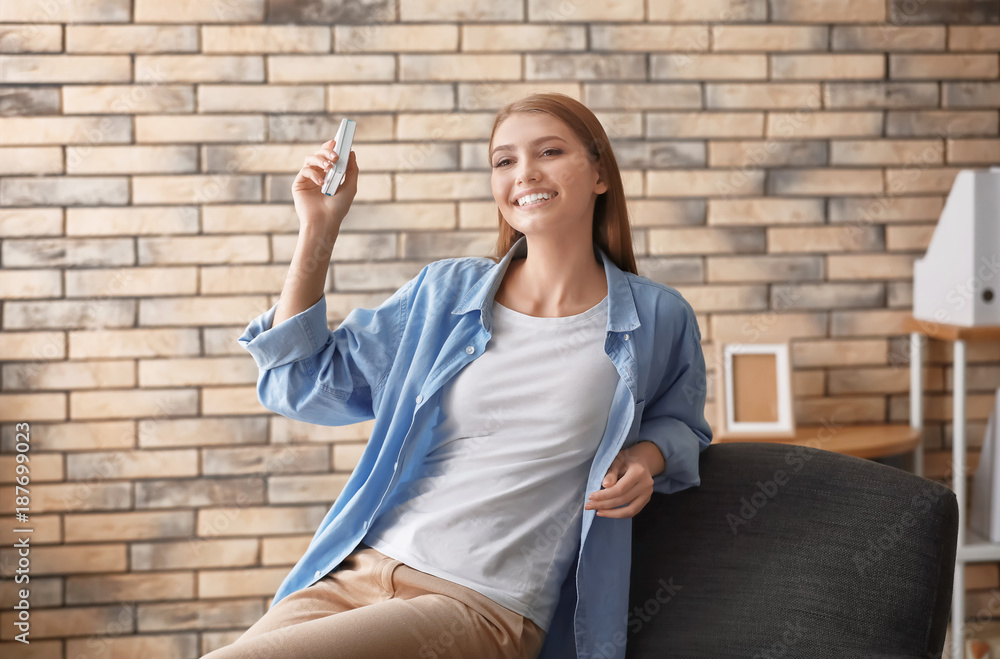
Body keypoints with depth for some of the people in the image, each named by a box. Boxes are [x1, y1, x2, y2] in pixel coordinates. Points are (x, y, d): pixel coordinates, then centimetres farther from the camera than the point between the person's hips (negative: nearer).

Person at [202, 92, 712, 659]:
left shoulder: (657, 318, 6)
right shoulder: (444, 292, 12)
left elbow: (677, 421, 26)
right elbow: (302, 385, 16)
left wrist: (646, 456, 1)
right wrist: (318, 229, 9)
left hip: (482, 607, -4)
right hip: (353, 574, 4)